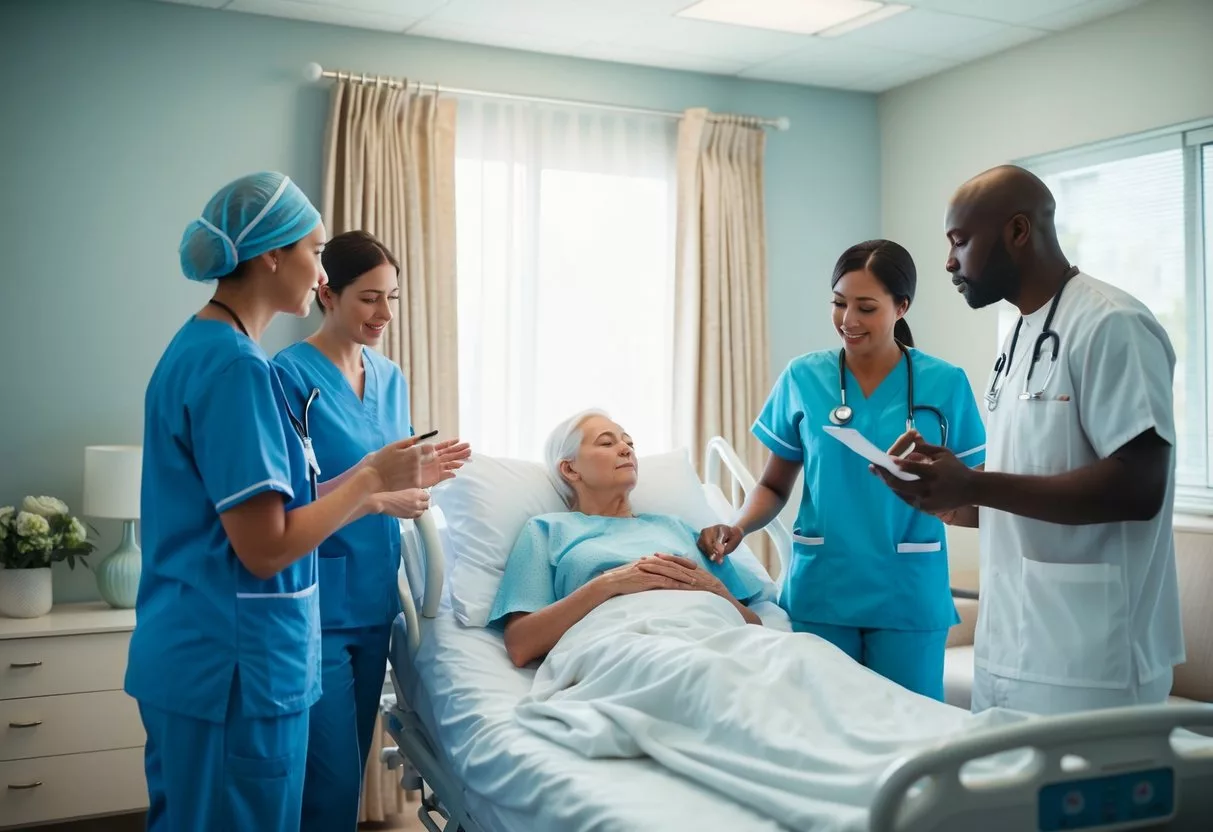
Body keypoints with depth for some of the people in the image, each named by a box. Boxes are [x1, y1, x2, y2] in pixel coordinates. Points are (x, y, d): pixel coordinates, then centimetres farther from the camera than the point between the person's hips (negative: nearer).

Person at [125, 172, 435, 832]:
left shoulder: (195, 345, 10)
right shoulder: (235, 365, -20)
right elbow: (266, 549, -22)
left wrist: (377, 485, 12)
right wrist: (370, 476, -10)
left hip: (184, 655, 10)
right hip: (235, 666, -10)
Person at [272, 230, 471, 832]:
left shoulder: (392, 379, 10)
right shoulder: (291, 373, -11)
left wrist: (416, 477, -6)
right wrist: (375, 493, -25)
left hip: (374, 597, 7)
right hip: (316, 603, -7)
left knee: (351, 768, 15)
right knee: (329, 781, -5)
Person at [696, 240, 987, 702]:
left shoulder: (945, 383, -1)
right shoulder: (802, 377, 2)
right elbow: (774, 486, 8)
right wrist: (737, 529, -10)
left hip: (908, 594, -1)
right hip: (820, 590, 1)